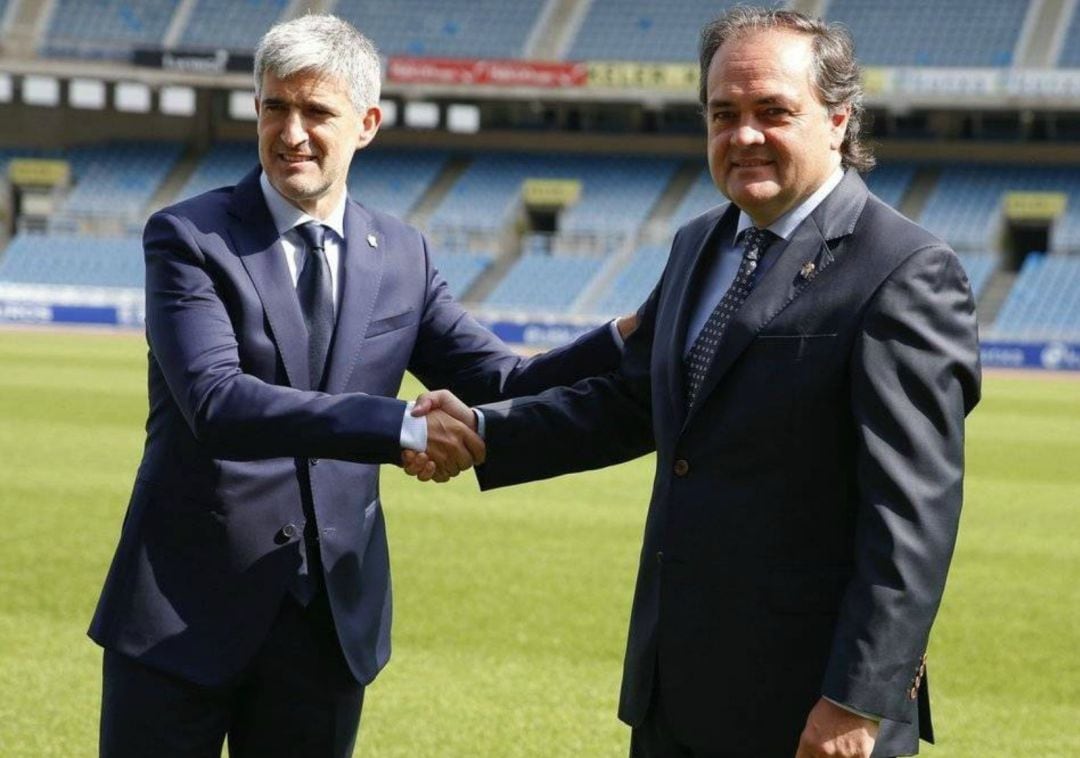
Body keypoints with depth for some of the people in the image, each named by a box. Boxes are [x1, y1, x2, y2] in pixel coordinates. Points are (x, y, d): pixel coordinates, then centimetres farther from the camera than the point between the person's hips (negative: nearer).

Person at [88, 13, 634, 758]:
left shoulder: (402, 256, 7)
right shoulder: (189, 238, -8)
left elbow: (503, 385, 8)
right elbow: (216, 400, -23)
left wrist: (627, 337, -9)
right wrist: (397, 426, -32)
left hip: (332, 617, 4)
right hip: (189, 609, -4)